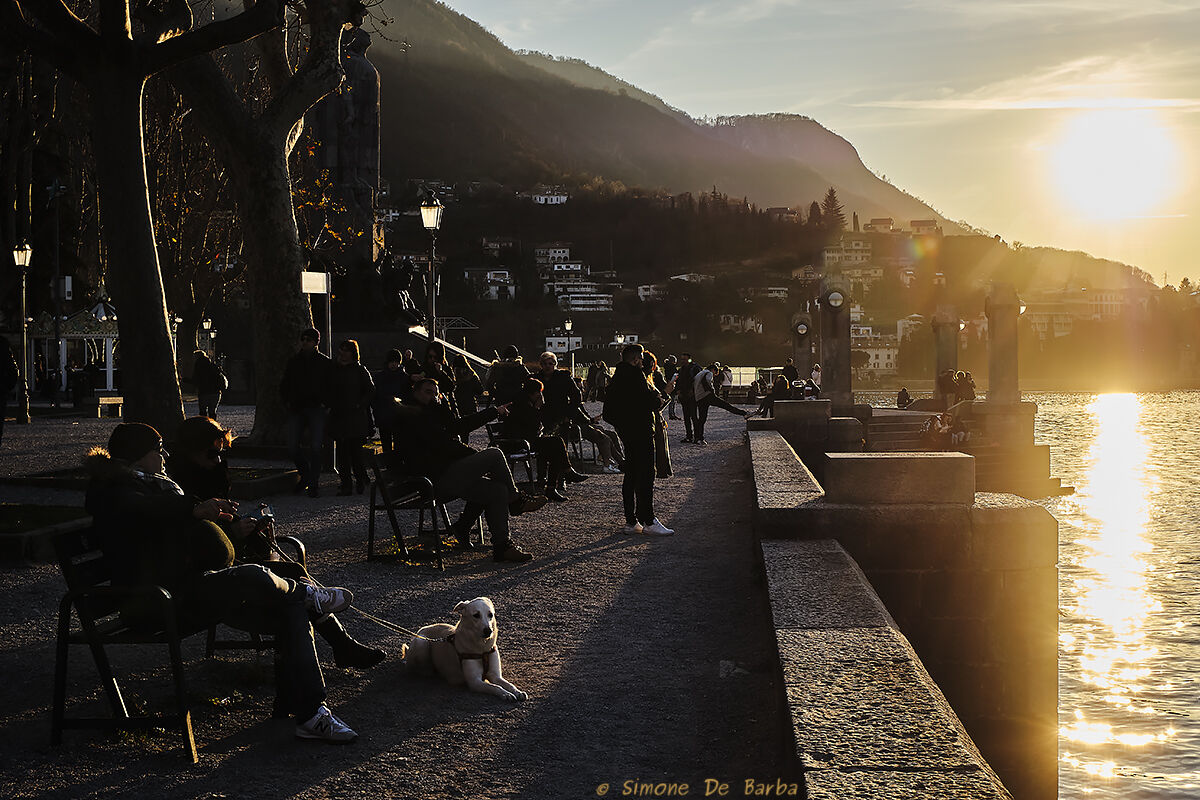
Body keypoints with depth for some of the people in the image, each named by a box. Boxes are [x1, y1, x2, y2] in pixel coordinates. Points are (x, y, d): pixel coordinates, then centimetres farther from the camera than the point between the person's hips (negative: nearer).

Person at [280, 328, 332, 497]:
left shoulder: (325, 362, 3)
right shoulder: (293, 362, 12)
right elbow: (284, 385, 21)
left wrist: (324, 402, -6)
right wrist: (287, 401, 6)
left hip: (316, 409, -3)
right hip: (296, 409, 3)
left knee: (315, 448, -7)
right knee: (292, 447, -3)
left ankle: (314, 484, 1)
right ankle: (305, 475, 21)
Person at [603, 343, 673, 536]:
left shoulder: (617, 376, 13)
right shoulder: (635, 375, -15)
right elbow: (651, 402, -20)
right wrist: (659, 397, 3)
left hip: (625, 430, 10)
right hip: (640, 429, -10)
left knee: (631, 475, 12)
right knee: (646, 475, -8)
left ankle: (630, 521, 14)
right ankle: (648, 522, -8)